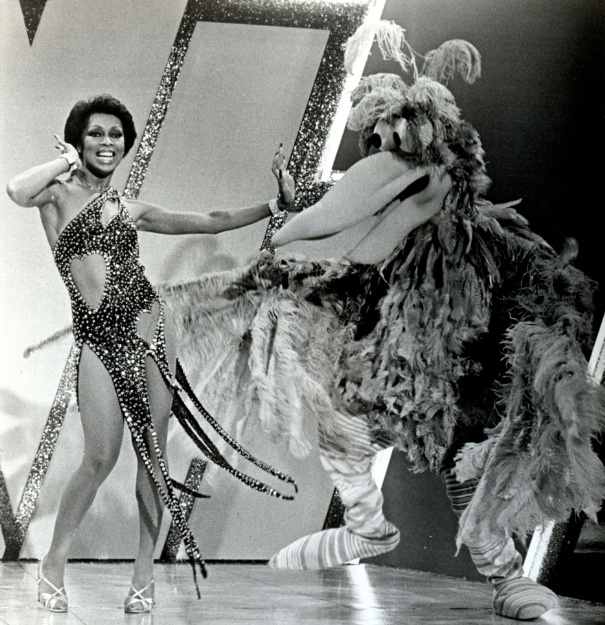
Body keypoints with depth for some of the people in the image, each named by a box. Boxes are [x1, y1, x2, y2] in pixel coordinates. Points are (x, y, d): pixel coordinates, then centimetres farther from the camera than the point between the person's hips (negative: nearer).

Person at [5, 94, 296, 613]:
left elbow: (211, 222, 18)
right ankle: (53, 565, 11)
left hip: (148, 327, 3)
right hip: (97, 338, -3)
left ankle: (144, 572, 12)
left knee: (153, 452, 2)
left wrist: (275, 204, 15)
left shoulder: (130, 209, 16)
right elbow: (17, 192, -19)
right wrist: (66, 161, -3)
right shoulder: (60, 193, 4)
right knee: (101, 457, -8)